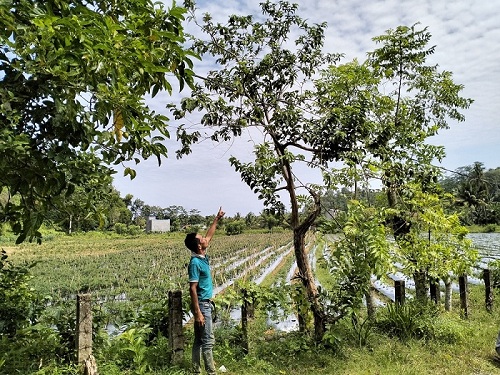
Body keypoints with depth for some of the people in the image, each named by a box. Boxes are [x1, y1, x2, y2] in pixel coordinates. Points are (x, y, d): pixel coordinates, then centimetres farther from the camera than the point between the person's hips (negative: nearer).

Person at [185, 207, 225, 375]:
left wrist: (217, 219, 25)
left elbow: (209, 236, 21)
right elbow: (193, 289, -22)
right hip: (202, 305, -10)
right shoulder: (195, 263, -21)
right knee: (208, 340, -3)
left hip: (205, 304, 10)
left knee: (199, 340, 14)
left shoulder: (203, 256, 4)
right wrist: (198, 313, -23)